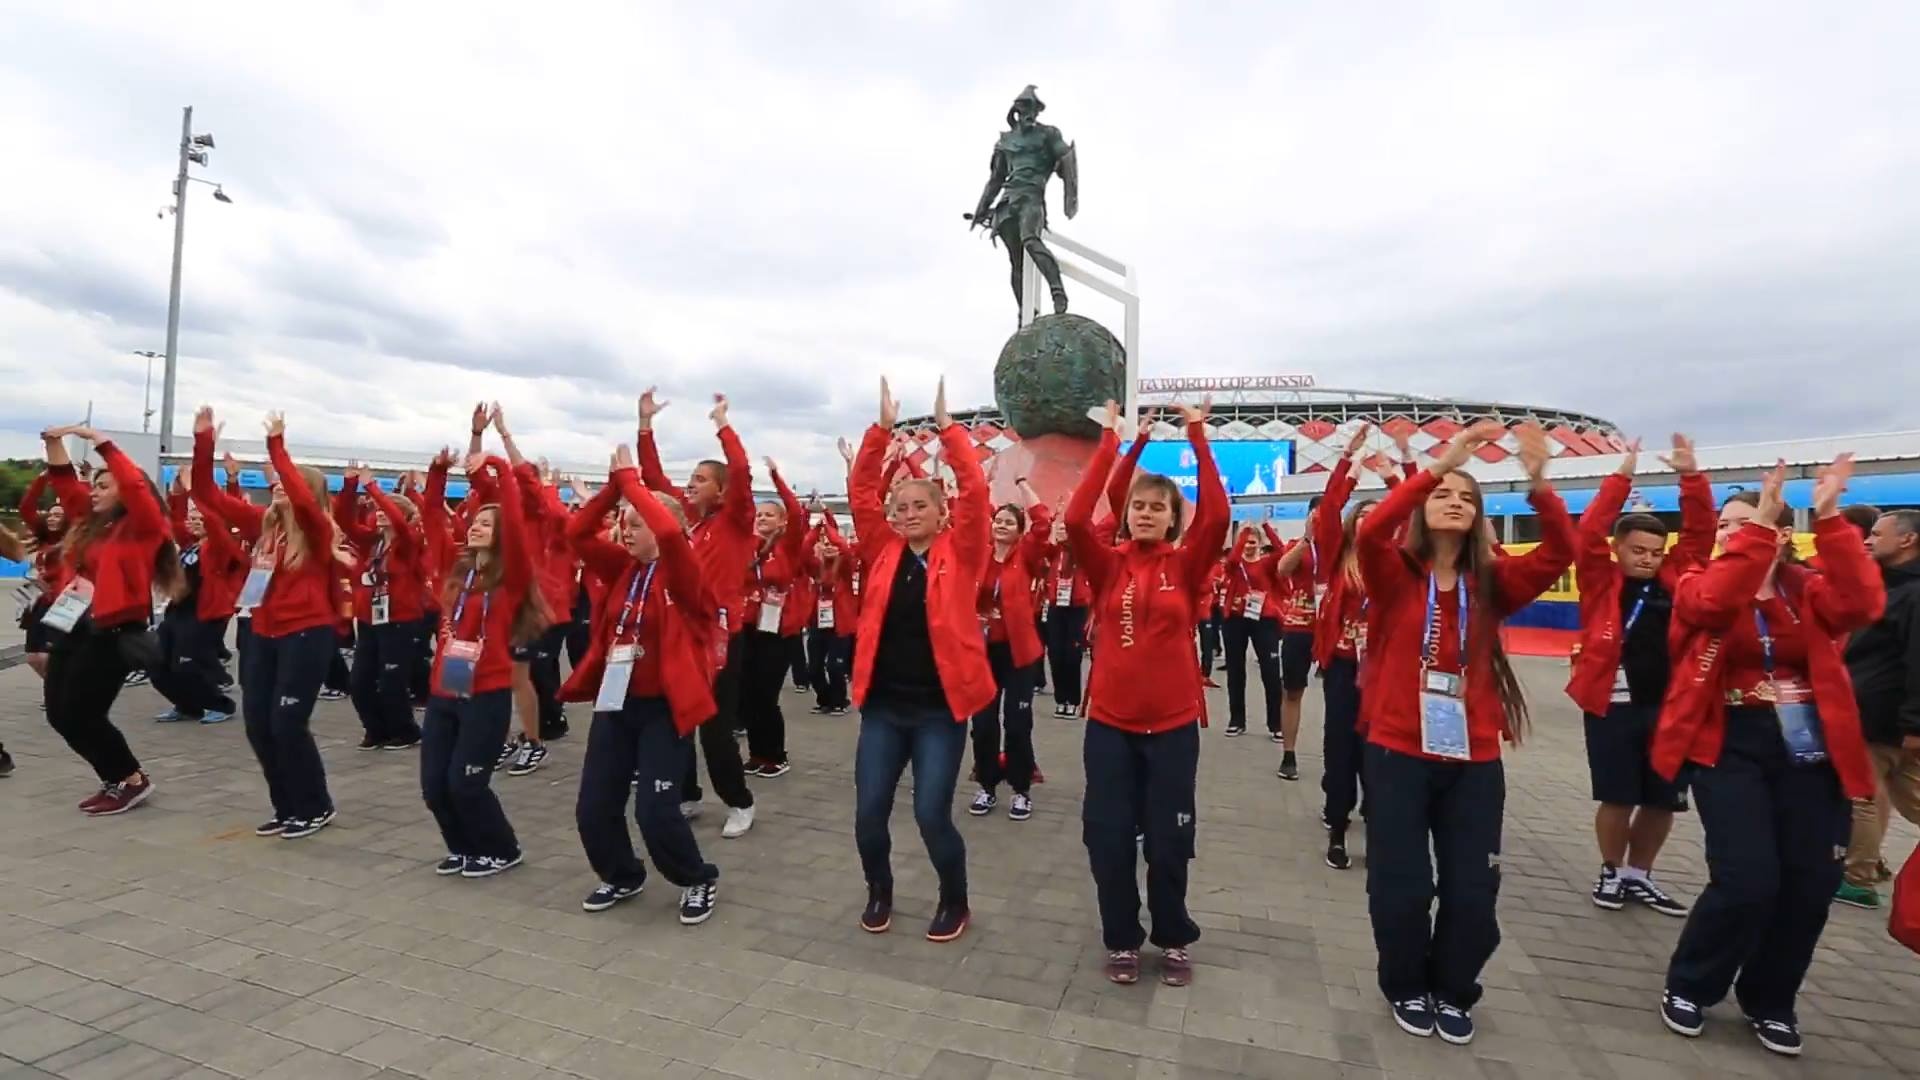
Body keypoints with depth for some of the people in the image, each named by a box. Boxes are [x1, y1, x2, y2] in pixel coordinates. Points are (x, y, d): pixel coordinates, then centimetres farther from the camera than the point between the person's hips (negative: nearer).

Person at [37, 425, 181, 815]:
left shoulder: (143, 528, -8)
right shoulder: (91, 523, 14)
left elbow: (135, 486, -23)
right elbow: (65, 485, 20)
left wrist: (100, 441, -20)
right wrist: (55, 443, 8)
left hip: (113, 633, -9)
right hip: (72, 627, 9)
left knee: (81, 716, -6)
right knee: (60, 714, 9)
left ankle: (133, 780, 9)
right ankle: (116, 780, 21)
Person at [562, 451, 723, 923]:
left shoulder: (681, 575, -12)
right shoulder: (624, 568, 7)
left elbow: (669, 532, -31)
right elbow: (577, 534, 0)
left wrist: (630, 480, -21)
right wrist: (612, 485, -10)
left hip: (663, 707, -6)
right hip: (615, 701, 7)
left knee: (655, 810, -8)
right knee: (593, 808, 9)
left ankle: (701, 880, 19)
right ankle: (622, 876, 36)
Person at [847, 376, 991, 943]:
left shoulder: (959, 553, -2)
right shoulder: (883, 551, 5)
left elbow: (974, 492, -13)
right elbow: (860, 492, -2)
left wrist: (947, 426, -13)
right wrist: (883, 428, -8)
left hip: (939, 707, -3)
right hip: (882, 704, 3)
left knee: (932, 814, -2)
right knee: (869, 813, 4)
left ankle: (954, 902, 26)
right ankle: (879, 892, 34)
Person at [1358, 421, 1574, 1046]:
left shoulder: (1493, 581, 4)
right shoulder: (1394, 574, -4)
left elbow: (1560, 554, -10)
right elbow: (1369, 532, -24)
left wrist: (1539, 485, -24)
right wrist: (1437, 467, -28)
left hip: (1473, 758, 3)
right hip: (1399, 752, -2)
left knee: (1473, 889, 9)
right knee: (1401, 885, 5)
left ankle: (1452, 992, 35)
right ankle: (1406, 988, 32)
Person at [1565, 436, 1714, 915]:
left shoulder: (1674, 579, 8)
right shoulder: (1602, 581, -2)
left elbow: (1699, 534, 4)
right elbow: (1589, 533, -13)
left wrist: (1690, 477, -5)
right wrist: (1622, 477, -14)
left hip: (1667, 707, 4)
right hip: (1613, 707, -4)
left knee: (1663, 800, 12)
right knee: (1618, 799, 3)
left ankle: (1639, 875, 30)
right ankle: (1611, 872, 24)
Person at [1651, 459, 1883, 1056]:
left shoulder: (1809, 589, 7)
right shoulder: (1700, 584, 1)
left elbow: (1861, 603, -16)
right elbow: (1712, 602, -23)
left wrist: (1829, 520, -20)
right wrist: (1756, 524, -24)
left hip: (1811, 751, 3)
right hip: (1730, 747, -3)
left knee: (1812, 884, 4)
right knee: (1747, 878, -12)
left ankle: (1769, 1000, 28)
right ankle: (1689, 987, 12)